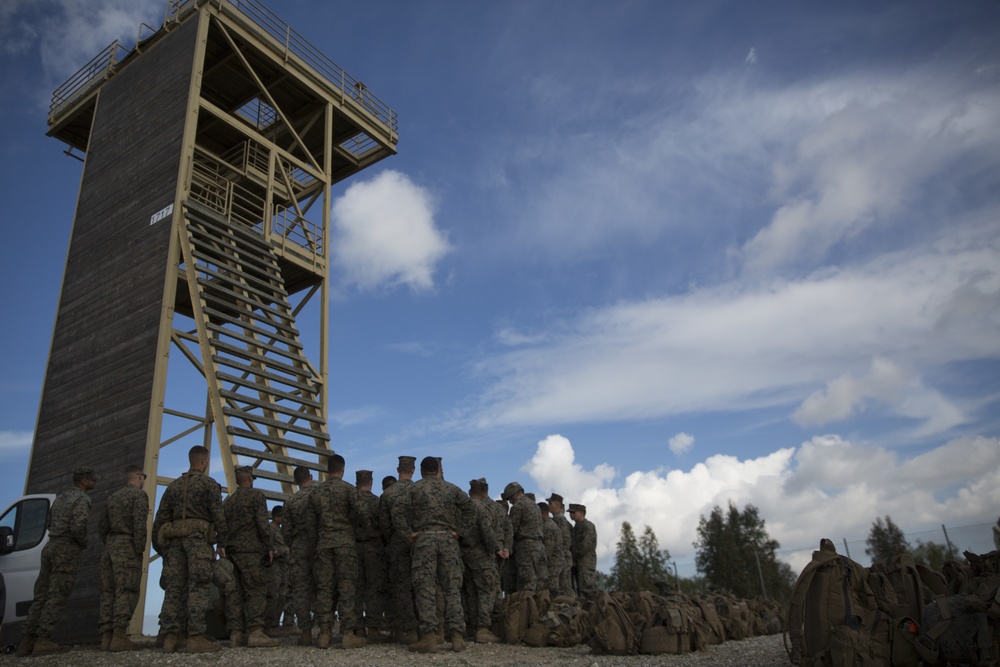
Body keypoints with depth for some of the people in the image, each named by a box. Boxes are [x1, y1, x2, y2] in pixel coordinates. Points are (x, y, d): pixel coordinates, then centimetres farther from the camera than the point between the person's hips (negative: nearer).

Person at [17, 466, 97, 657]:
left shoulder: (60, 498, 19)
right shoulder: (82, 499, -10)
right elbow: (78, 526, -24)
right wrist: (84, 543, -4)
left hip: (50, 547, 8)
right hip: (67, 550, -8)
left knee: (41, 596, 7)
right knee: (56, 597, -9)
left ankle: (28, 641, 4)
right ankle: (43, 641, -12)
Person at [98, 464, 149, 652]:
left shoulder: (113, 497, 19)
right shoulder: (139, 495, -3)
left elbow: (102, 526, 18)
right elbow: (139, 524, -15)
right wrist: (140, 550, -11)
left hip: (110, 546, 7)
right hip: (128, 547, -7)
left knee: (108, 592, 5)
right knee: (126, 592, -9)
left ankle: (106, 637, 2)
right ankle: (119, 636, -15)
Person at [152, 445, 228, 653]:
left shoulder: (173, 485, 19)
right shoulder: (209, 483, 2)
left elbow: (160, 518, 14)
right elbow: (218, 516, -5)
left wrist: (159, 543, 19)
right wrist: (222, 543, 0)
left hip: (175, 538, 6)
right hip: (199, 536, -5)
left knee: (174, 587, 5)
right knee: (199, 587, -7)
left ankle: (169, 637, 2)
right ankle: (195, 637, -12)